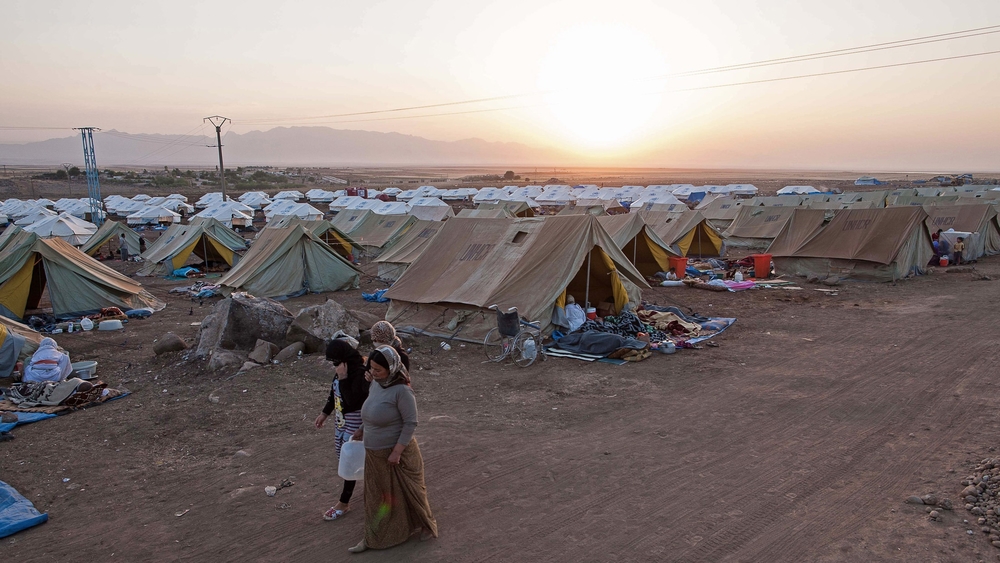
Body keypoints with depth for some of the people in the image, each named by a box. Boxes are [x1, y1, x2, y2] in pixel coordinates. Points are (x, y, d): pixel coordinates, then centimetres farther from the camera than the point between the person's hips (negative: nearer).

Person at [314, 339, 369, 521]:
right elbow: (334, 393, 14)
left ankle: (344, 502, 15)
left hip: (355, 422, -9)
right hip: (342, 420, 9)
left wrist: (343, 378, -33)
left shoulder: (360, 373, -26)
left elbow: (353, 401, -30)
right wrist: (325, 413, 18)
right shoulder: (341, 370, 0)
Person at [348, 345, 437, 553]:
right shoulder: (375, 383, -2)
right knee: (376, 495, 18)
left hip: (397, 452, -7)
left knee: (408, 492, 12)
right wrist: (362, 429, 19)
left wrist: (397, 451, -23)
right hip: (375, 454, 7)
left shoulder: (401, 390, -25)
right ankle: (373, 538, 33)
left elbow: (410, 423, -22)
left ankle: (427, 525, 36)